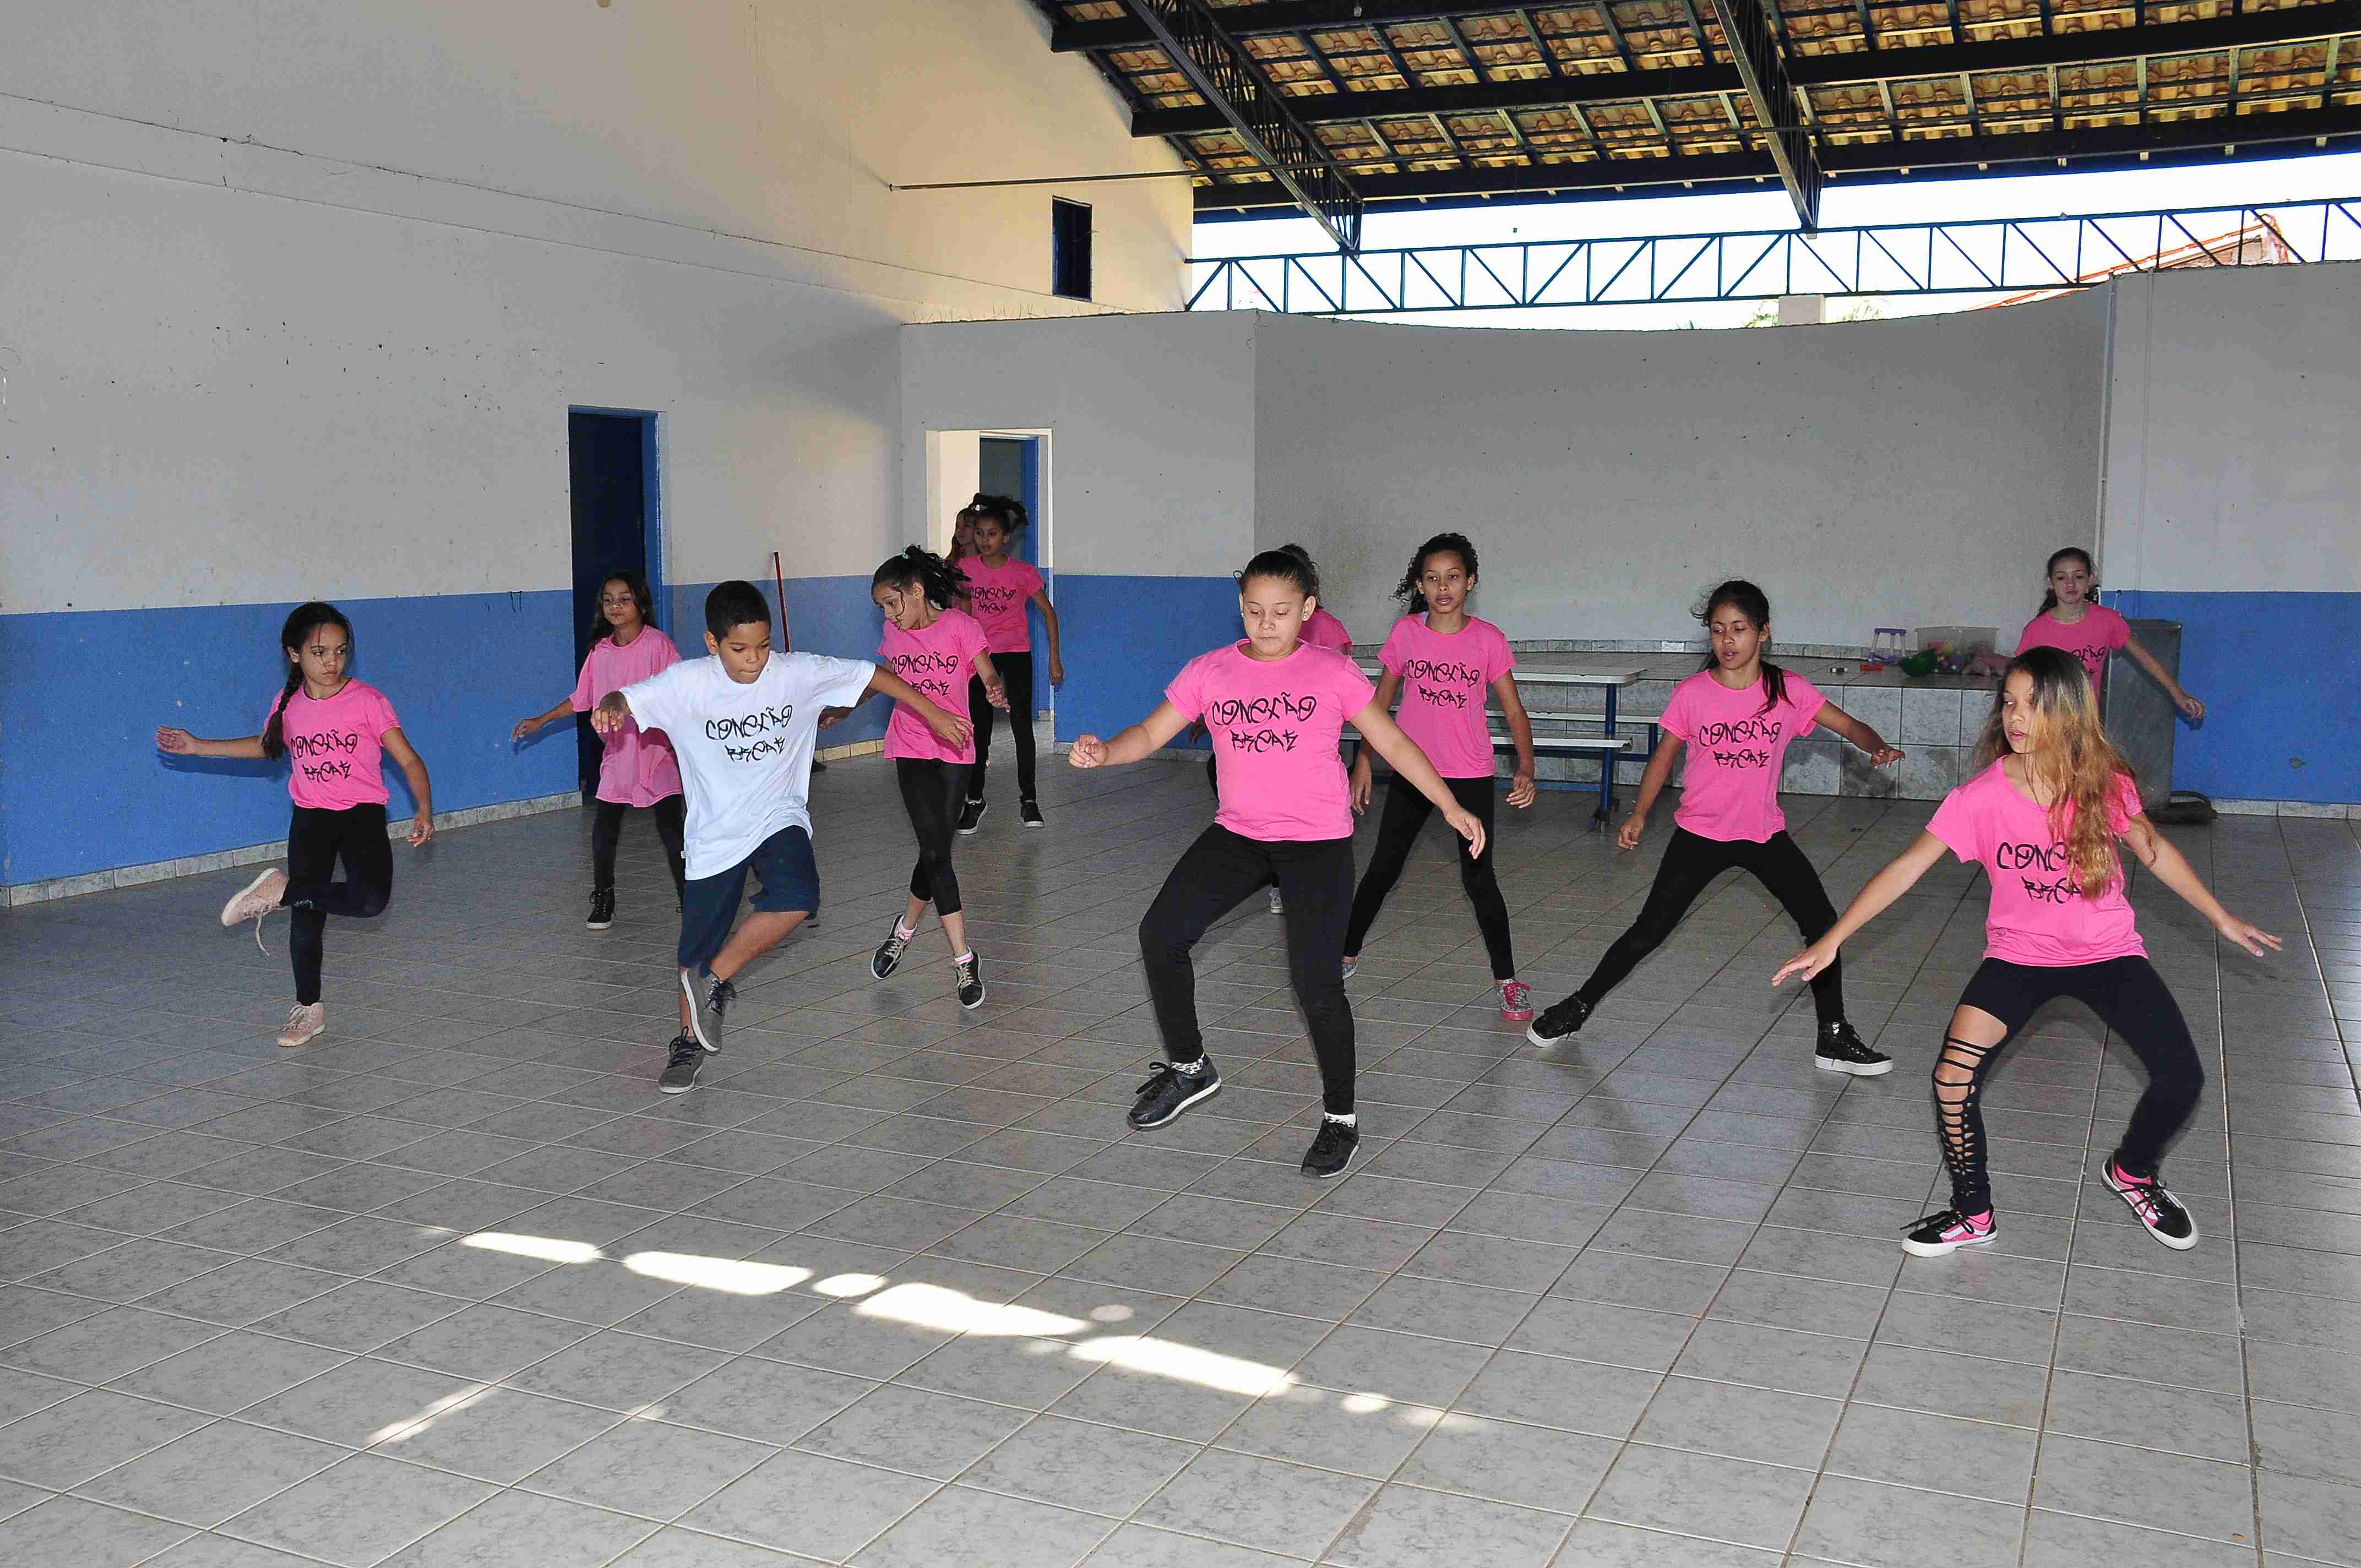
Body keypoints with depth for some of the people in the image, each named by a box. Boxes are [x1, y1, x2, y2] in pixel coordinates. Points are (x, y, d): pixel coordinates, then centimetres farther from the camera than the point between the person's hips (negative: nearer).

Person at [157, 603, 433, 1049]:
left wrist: (424, 809, -28)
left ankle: (281, 891, -7)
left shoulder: (367, 701, -12)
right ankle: (309, 1010, 22)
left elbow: (409, 760, -13)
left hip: (362, 812, -3)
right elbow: (266, 745, 23)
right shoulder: (289, 706, 1)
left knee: (371, 900, -28)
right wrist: (198, 747, 21)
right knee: (307, 916, 4)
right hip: (310, 817, 3)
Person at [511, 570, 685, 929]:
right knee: (603, 828, 2)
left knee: (670, 827, -1)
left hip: (657, 750, -4)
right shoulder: (600, 651, 5)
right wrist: (540, 721, 16)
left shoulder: (657, 645, -9)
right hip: (617, 754, 4)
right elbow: (581, 698, 17)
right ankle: (603, 902, 16)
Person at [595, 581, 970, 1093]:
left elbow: (870, 675, -3)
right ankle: (690, 1042, 33)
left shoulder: (797, 672, -11)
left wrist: (935, 715, 0)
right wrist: (610, 707, -47)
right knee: (696, 948, 7)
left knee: (797, 897, -29)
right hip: (715, 832, 0)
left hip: (779, 818, 0)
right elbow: (630, 699, -22)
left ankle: (714, 978, -8)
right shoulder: (688, 683, -14)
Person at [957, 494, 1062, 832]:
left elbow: (1048, 612, -2)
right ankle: (974, 800, 13)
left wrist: (1054, 659, -4)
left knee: (1022, 725, -2)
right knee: (979, 727, 5)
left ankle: (1028, 798, 9)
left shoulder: (1023, 572, -10)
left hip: (1016, 654, -2)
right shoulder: (966, 569, -4)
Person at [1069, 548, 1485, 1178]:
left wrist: (1451, 807, -3)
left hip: (1318, 841, -3)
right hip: (1237, 834, 4)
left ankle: (1341, 1117, 12)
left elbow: (1392, 742, 1)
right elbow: (1151, 734, 0)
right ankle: (1189, 1068, 18)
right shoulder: (1210, 671, 2)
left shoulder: (1332, 672, -3)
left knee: (1316, 982, -11)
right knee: (1160, 935, -7)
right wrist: (1101, 753, -21)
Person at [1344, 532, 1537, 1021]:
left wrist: (1526, 769, -18)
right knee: (1381, 870, 10)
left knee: (1479, 880, -2)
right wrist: (1363, 762, 3)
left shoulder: (1488, 639, -8)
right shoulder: (1405, 633, -4)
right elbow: (1380, 702, 7)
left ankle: (1507, 980, 12)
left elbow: (1513, 711, -5)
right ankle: (1346, 954, 27)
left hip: (1470, 775, -2)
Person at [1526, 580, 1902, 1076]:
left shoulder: (1788, 690, -7)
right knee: (1650, 929, -2)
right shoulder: (1692, 693, -9)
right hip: (1700, 833, -2)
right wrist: (1639, 814, -10)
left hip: (1765, 833, 2)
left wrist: (1878, 747, -27)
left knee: (1822, 923, -2)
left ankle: (1834, 1040, 14)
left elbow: (1850, 725, -5)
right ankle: (1578, 1007, 16)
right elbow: (1665, 755, 1)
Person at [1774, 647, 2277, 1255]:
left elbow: (2153, 850, 5)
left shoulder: (2105, 782, -14)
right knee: (1953, 1078, -17)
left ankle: (2133, 1171, 25)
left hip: (2108, 952, 1)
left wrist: (2221, 918, 12)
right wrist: (1832, 940, -24)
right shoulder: (1982, 796, -19)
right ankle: (1973, 1214, 7)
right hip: (2019, 956, -1)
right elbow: (1907, 868, -19)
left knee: (2183, 1078, -9)